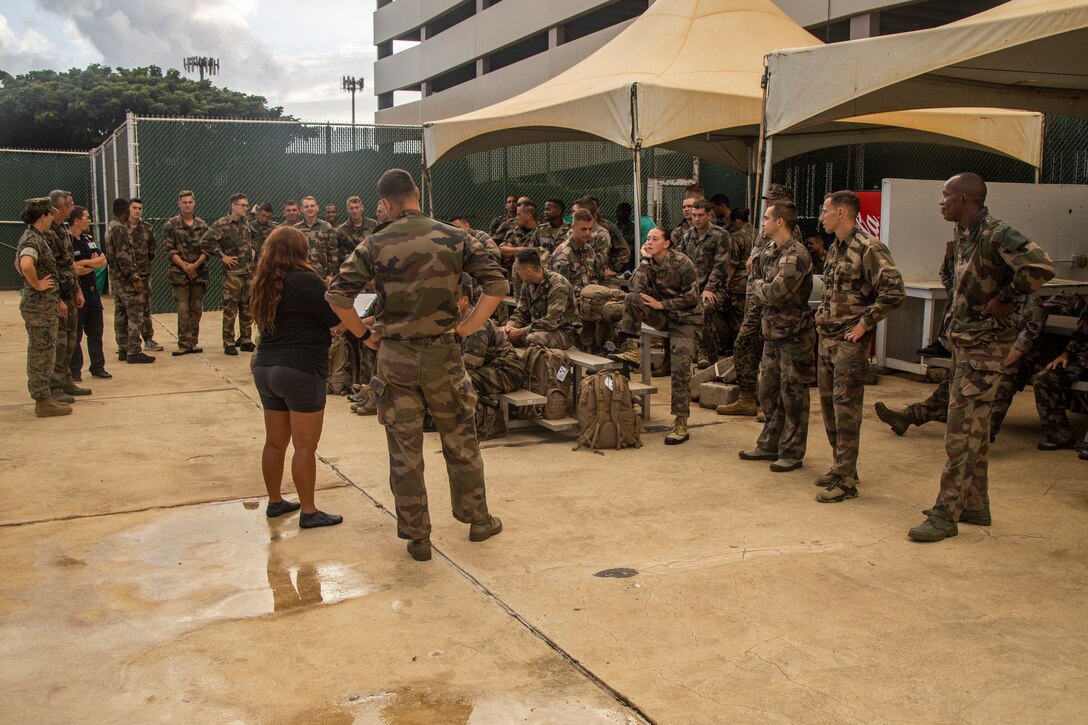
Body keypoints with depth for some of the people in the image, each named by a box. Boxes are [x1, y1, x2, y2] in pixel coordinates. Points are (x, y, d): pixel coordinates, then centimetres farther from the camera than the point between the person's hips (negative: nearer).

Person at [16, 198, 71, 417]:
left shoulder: (37, 238, 14)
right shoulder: (32, 240, -17)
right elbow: (26, 265, -37)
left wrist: (56, 299, 22)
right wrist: (37, 284, -23)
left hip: (45, 305, 10)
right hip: (39, 307, -10)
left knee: (41, 354, 16)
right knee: (42, 354, -4)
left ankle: (44, 398, 24)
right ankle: (43, 401, 2)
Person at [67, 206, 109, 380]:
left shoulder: (88, 239, 12)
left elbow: (103, 260, 3)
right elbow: (74, 270, -21)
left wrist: (84, 263, -12)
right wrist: (93, 264, -5)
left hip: (92, 291, 8)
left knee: (96, 332, 13)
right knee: (75, 335, 1)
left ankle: (98, 367, 22)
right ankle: (74, 371, 9)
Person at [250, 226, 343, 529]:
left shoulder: (264, 284, 11)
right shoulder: (307, 280, -11)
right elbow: (337, 321, -8)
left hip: (265, 368, 8)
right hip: (301, 371, -8)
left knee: (275, 442, 16)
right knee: (305, 446, -2)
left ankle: (275, 502, 28)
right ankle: (308, 512, 3)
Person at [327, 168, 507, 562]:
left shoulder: (375, 244, -4)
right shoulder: (454, 238, -2)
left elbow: (337, 296, -11)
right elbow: (497, 284, -7)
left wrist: (365, 334, 0)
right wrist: (468, 326, -1)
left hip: (395, 356, -1)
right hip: (443, 352, 1)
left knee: (404, 451, 9)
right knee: (460, 443, 17)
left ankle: (416, 536, 17)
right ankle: (478, 519, 29)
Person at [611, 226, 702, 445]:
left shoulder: (682, 263, -15)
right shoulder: (649, 263, 0)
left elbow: (692, 298, -15)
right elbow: (637, 288, -14)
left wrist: (662, 304, -18)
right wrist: (645, 261, -18)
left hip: (686, 319, -5)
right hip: (662, 315, 5)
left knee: (680, 368, -16)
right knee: (631, 298, -21)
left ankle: (681, 424, -12)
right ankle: (632, 349, -16)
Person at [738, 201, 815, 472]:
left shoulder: (796, 255, -18)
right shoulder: (772, 253, 12)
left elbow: (775, 293, -24)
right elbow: (758, 288, 14)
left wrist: (759, 285, -5)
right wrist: (762, 286, -8)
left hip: (794, 335, -9)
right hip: (773, 333, 9)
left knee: (793, 396, 1)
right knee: (768, 392, 16)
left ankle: (792, 453, 10)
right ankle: (770, 445, 28)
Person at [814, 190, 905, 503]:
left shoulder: (869, 248, -15)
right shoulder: (835, 248, 13)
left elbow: (894, 291, -23)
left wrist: (864, 323, -19)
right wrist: (823, 316, 14)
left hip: (850, 342, -9)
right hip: (827, 338, 9)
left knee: (846, 409, -6)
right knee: (828, 403, 14)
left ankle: (846, 481, 0)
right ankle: (841, 465, 27)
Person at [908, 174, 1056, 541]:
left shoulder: (996, 234, -19)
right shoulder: (964, 234, 9)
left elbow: (1041, 266, -32)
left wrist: (1004, 299, -21)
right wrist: (957, 318, 10)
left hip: (984, 345, -10)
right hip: (964, 341, 10)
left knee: (962, 431, -6)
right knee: (974, 428, 16)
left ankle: (946, 514, -1)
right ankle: (975, 505, 26)